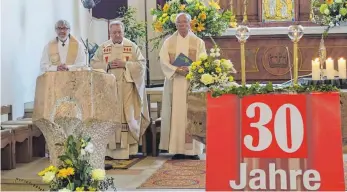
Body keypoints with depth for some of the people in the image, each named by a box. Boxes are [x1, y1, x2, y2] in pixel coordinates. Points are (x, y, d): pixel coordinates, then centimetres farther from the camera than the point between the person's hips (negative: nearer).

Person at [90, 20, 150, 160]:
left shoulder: (132, 47, 7)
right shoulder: (103, 48, 12)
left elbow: (141, 64, 1)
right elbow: (94, 64, 7)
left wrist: (125, 64, -11)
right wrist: (107, 65, -8)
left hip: (126, 87, -1)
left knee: (127, 116, -4)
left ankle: (127, 148, -1)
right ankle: (110, 149, 0)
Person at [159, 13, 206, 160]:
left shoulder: (198, 42, 8)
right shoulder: (169, 42, 9)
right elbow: (163, 62, -1)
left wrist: (190, 70, -20)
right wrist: (176, 70, -17)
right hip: (174, 83, 1)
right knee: (176, 114, -2)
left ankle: (193, 149, -1)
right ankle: (177, 149, -1)